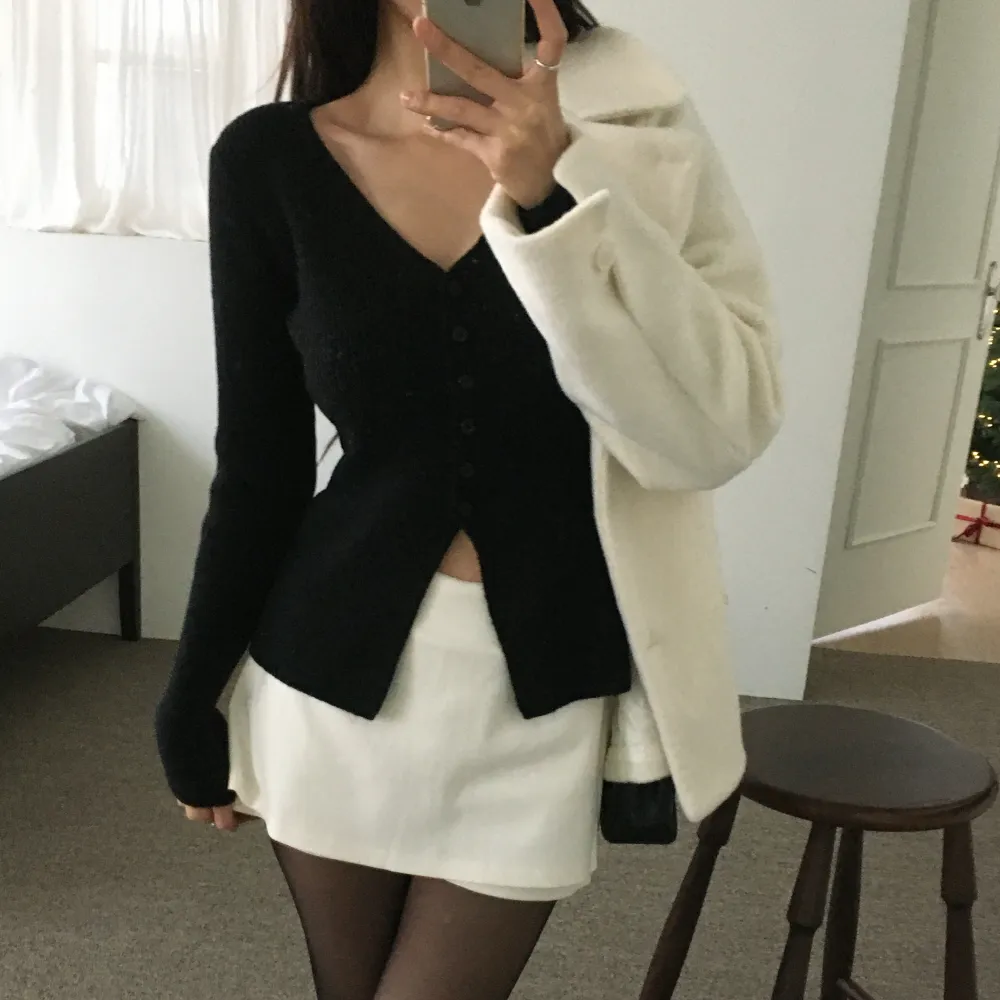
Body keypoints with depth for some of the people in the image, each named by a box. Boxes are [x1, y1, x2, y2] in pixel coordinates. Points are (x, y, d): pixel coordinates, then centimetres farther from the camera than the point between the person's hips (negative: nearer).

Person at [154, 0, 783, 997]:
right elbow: (258, 466, 0)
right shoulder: (268, 159, -6)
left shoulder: (634, 122, -6)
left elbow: (722, 427, -16)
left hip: (543, 689, 0)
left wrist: (549, 198, -27)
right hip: (336, 668, 1)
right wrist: (194, 702, 7)